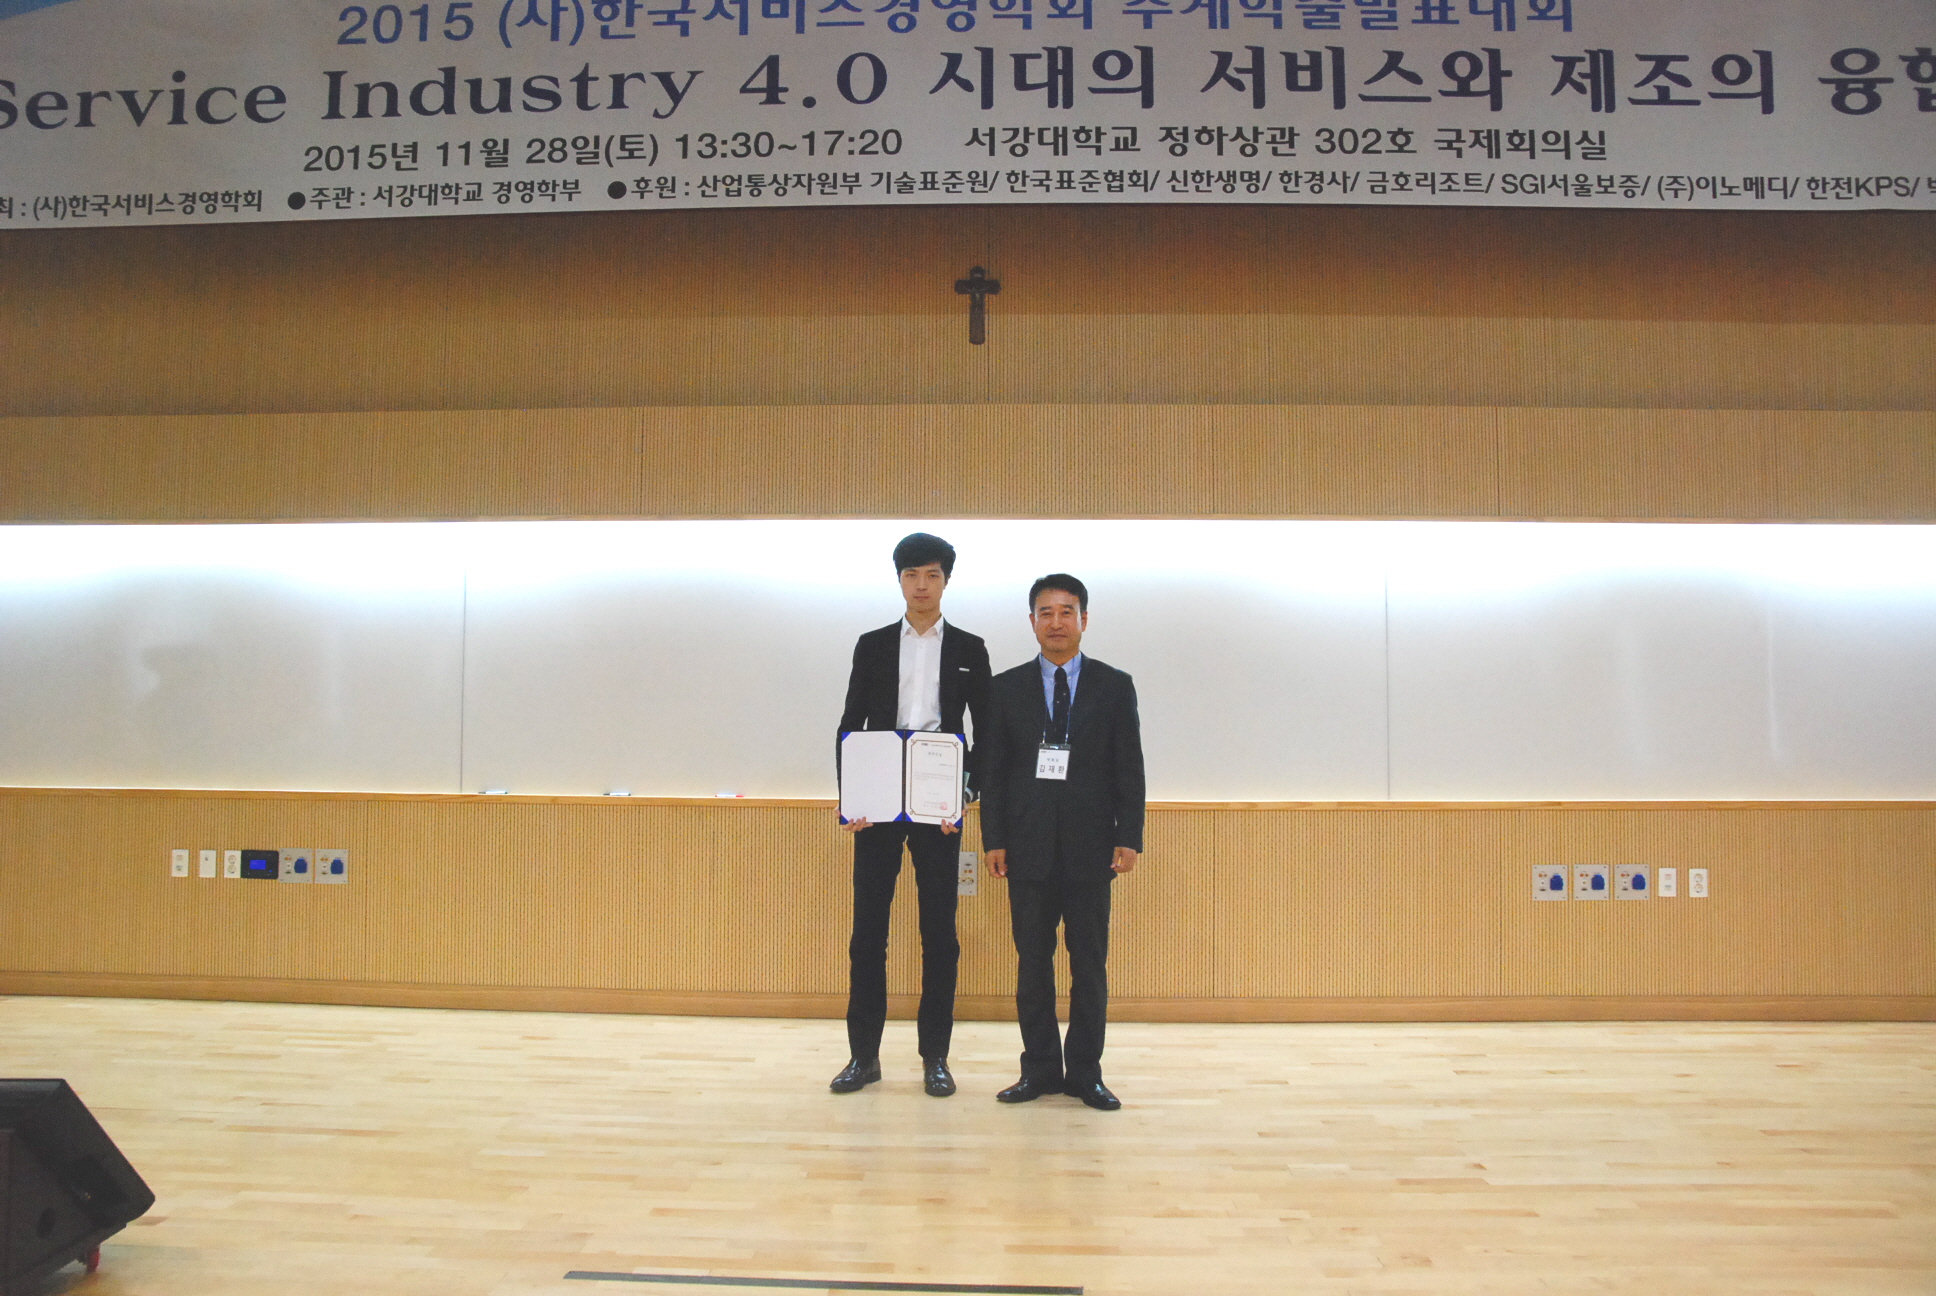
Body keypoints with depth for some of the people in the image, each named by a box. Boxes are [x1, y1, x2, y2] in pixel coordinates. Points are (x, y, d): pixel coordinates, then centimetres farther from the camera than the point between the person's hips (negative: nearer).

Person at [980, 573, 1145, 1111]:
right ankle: (1040, 1069, 16)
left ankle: (1085, 1071, 14)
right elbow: (991, 770, 6)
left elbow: (1130, 769, 3)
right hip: (1029, 846, 1)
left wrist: (1129, 838, -4)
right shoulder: (1006, 688, 7)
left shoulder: (1114, 686, 6)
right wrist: (993, 839, -2)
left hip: (1090, 847, 0)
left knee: (1090, 962, 4)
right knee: (1032, 961, 5)